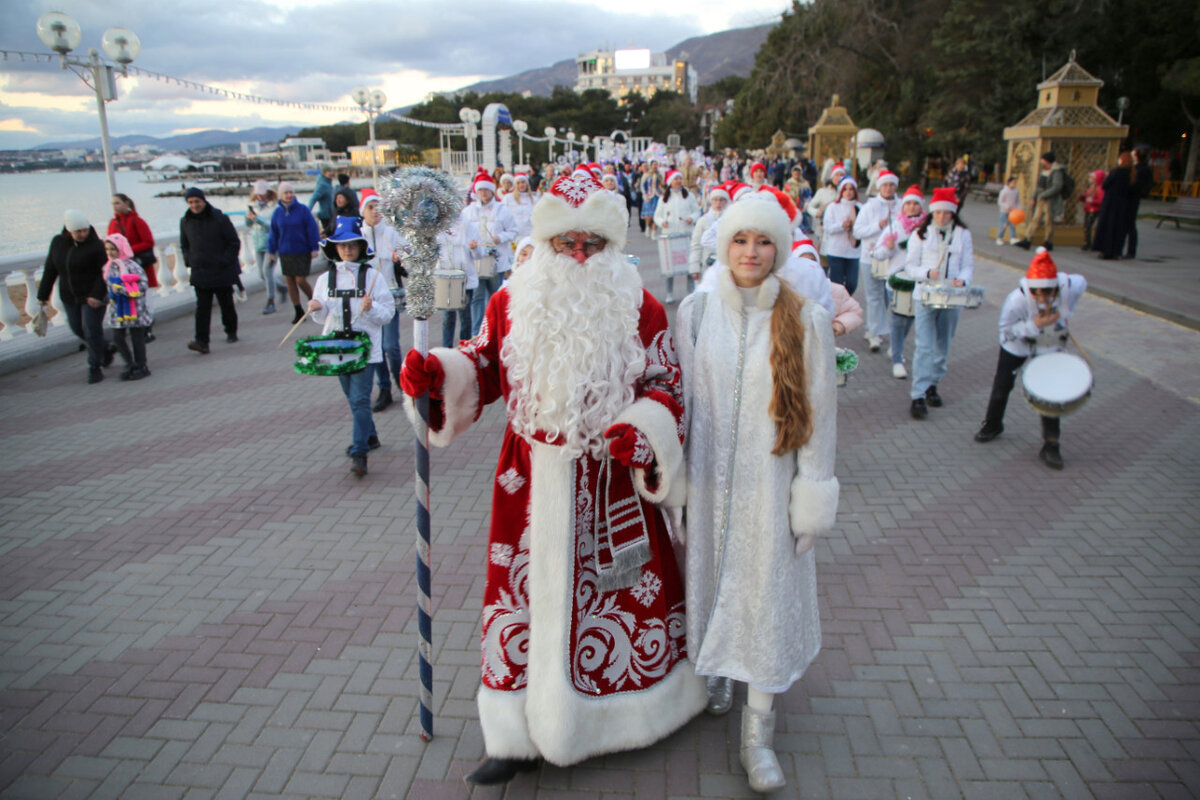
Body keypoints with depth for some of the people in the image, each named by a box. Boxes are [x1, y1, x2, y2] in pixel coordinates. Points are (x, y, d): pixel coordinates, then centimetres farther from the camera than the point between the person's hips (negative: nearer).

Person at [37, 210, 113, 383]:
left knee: (91, 329, -6)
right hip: (69, 297, 6)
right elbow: (50, 270, 8)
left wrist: (97, 295, -26)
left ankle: (94, 368, 6)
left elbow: (105, 272, -17)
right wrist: (43, 295, 10)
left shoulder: (96, 245, -14)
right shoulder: (58, 243, 2)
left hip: (93, 296, -6)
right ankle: (106, 349, 35)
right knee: (77, 329, 12)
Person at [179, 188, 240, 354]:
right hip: (200, 274, 2)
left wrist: (225, 261, -12)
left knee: (226, 304, 10)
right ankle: (202, 341, -12)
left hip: (222, 272, -2)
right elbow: (184, 245, 19)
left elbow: (234, 242, -4)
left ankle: (231, 332, 32)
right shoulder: (185, 222, 6)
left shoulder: (220, 219, -7)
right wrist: (190, 261, 2)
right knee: (202, 307, -5)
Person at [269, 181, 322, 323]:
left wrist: (314, 248, -8)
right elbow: (273, 233, 10)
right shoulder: (277, 212, 3)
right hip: (285, 253, 4)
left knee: (301, 280, -8)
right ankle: (298, 311, 17)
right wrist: (272, 251, 11)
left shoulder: (302, 210, -7)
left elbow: (312, 229, -5)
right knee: (290, 282, 6)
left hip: (302, 252, -4)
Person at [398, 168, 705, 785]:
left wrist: (641, 427, -21)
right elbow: (484, 364, 10)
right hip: (532, 478, 2)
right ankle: (518, 736, 23)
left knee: (627, 587, 13)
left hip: (611, 480, -1)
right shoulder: (512, 301, 0)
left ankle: (645, 701, 41)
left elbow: (665, 383, -1)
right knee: (525, 593, 7)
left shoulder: (640, 309, -4)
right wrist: (437, 373, -11)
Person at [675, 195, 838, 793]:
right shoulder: (695, 312, -2)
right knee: (709, 580, 15)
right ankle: (713, 673, 44)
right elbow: (679, 399, 3)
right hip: (708, 481, 2)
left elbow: (819, 412, -3)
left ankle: (758, 729, 21)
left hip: (770, 485, -1)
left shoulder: (806, 319, -6)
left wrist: (812, 497, -4)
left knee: (768, 593, 6)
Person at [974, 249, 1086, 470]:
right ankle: (992, 425, 36)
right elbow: (1006, 328, -23)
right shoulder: (1017, 299, -37)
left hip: (1050, 345, 1)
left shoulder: (1070, 287, -30)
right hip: (1017, 343, -1)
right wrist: (1034, 325, -39)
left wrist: (1066, 314, -7)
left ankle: (1050, 446, 3)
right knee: (1002, 386, 7)